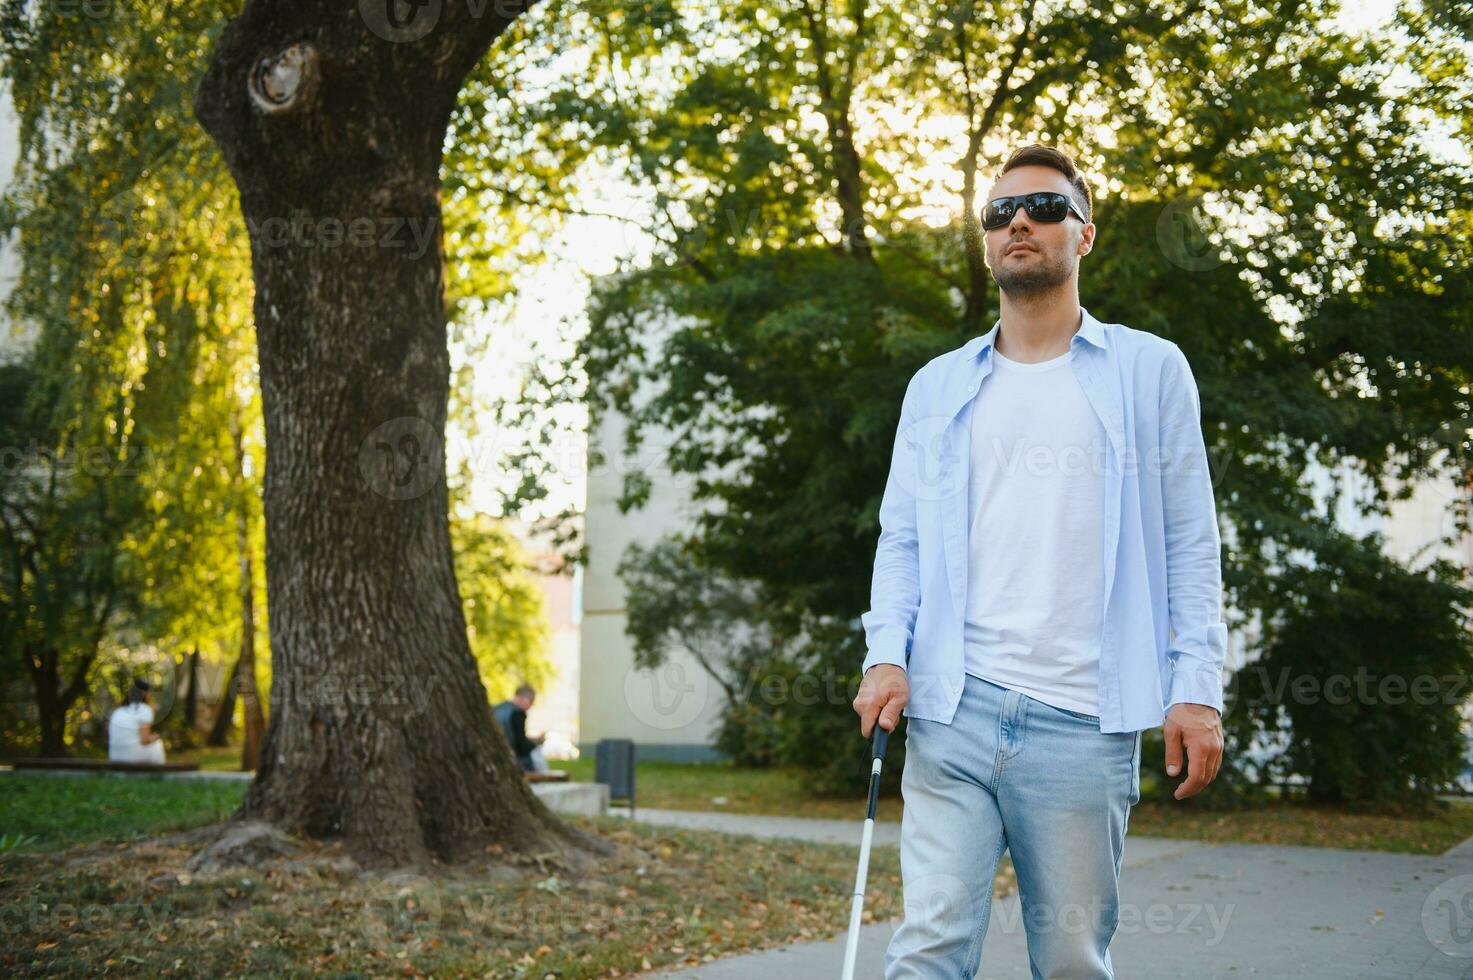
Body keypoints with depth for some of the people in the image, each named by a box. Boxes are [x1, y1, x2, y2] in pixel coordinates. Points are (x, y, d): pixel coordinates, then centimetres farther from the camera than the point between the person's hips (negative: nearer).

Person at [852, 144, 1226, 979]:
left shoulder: (1149, 370, 8)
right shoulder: (938, 387, 15)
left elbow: (1190, 543, 4)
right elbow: (902, 536, 13)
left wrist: (1198, 687, -5)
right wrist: (887, 654, -3)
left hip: (1085, 720, -1)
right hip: (952, 711, 2)